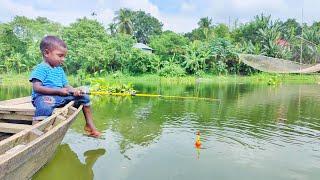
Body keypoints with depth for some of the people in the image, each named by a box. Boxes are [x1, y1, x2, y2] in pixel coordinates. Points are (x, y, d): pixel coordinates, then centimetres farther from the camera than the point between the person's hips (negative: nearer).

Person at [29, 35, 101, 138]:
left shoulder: (60, 70, 18)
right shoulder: (41, 68, -6)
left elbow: (66, 85, 16)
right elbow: (37, 88, -17)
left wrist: (74, 91, -8)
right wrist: (58, 91, -23)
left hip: (62, 97, 8)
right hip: (44, 97, -7)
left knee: (84, 98, 6)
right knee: (45, 108, -43)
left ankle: (89, 125, 9)